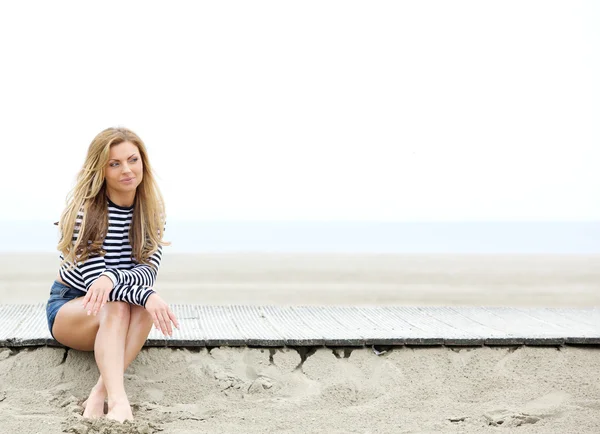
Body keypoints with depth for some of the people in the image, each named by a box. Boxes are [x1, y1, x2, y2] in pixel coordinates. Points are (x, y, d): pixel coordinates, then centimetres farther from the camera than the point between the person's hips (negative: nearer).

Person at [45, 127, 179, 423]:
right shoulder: (83, 209, -18)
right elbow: (93, 277, -23)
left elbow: (149, 272, -16)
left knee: (146, 304, -32)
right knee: (117, 307, -36)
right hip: (69, 304, -3)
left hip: (120, 313, 3)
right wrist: (147, 295, -40)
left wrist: (112, 278, -40)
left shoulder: (152, 211, -6)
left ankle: (100, 393, -41)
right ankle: (118, 401, -54)